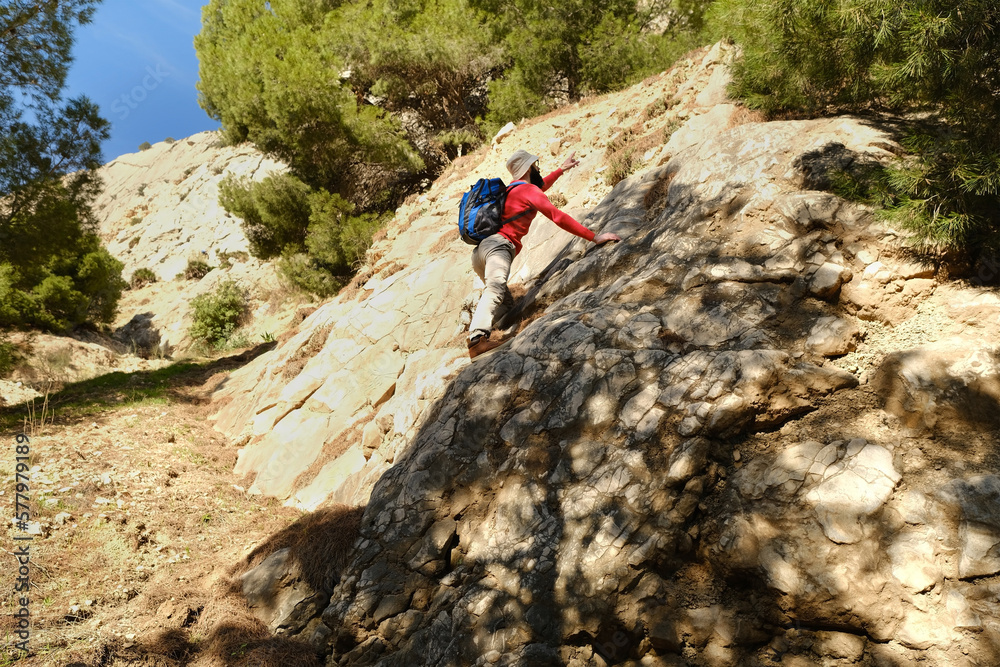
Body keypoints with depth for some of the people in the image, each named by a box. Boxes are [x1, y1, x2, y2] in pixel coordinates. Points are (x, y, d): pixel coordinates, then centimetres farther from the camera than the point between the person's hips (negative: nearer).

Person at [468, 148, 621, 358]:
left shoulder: (512, 189, 33)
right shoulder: (529, 190, 4)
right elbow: (558, 217, -7)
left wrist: (562, 169, 66)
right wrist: (594, 237, -8)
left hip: (479, 252, 10)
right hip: (498, 245, -10)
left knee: (506, 303, 10)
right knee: (496, 287, -33)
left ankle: (477, 339, -13)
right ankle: (478, 338, -57)